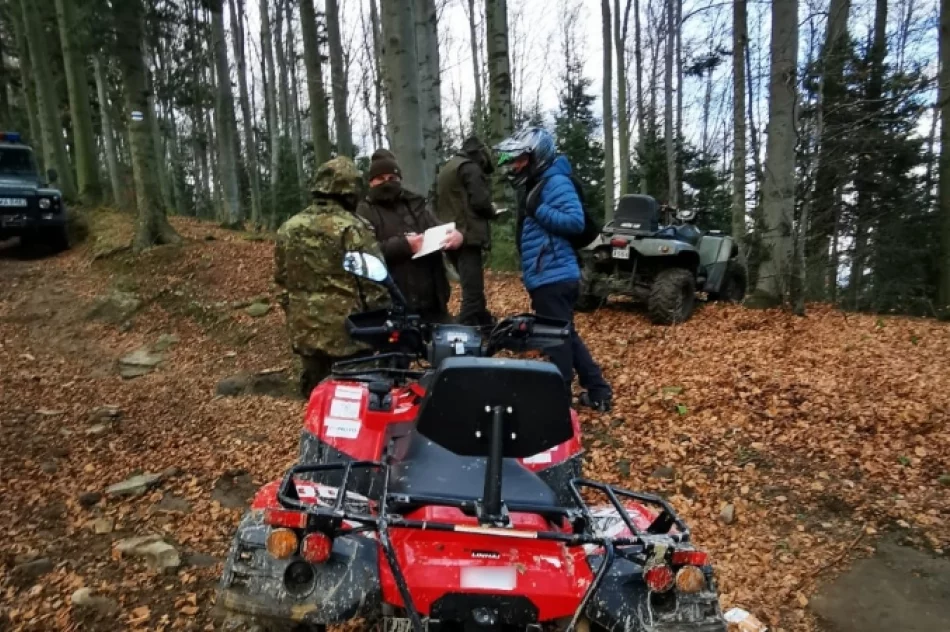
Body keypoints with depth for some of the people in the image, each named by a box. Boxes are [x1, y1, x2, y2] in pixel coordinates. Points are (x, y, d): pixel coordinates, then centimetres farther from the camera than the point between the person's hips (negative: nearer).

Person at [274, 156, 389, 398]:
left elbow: (282, 281, 14)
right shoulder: (354, 228, -13)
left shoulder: (288, 229, 7)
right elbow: (375, 283, -12)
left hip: (305, 331, 6)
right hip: (348, 332, -6)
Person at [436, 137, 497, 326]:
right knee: (472, 293, -12)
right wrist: (492, 212, 6)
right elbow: (480, 202, -15)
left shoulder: (445, 169, 24)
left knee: (472, 290, 19)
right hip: (468, 236, -10)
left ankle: (486, 326, 30)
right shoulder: (470, 167, -5)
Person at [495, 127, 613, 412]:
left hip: (554, 278, -10)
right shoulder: (534, 185, 18)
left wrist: (538, 210, -23)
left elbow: (575, 221, -22)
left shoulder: (556, 182, -11)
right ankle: (598, 391, 26)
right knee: (565, 337, 17)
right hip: (546, 278, 10)